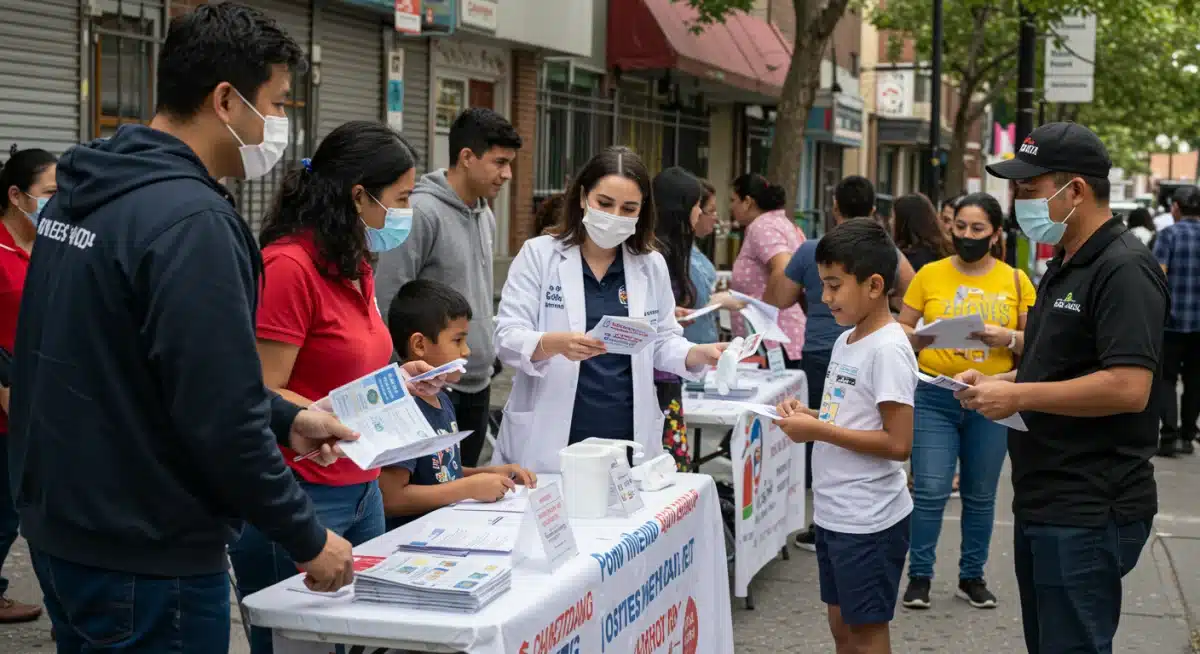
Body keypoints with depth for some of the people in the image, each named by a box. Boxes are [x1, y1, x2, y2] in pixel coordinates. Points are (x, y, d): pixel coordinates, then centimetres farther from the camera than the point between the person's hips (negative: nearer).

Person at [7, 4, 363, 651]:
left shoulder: (82, 196, 7)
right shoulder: (189, 220, -22)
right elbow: (219, 420, -25)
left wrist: (282, 419, 15)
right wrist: (307, 539, -12)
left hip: (60, 534, 9)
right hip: (146, 561, -9)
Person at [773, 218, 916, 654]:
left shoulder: (888, 349, -18)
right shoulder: (845, 340, 9)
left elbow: (898, 443, -22)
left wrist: (818, 430, -20)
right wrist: (810, 416, 0)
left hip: (868, 521, -9)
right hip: (833, 513, 9)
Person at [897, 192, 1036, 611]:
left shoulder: (1015, 280, 3)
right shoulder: (930, 274, 1)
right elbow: (900, 331, 4)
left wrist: (1007, 337, -16)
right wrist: (923, 336, -16)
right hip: (934, 396, -1)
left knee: (980, 495, 11)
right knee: (930, 490, -4)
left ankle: (972, 576, 24)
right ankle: (919, 576, 10)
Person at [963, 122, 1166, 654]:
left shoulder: (1123, 269, -17)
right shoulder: (1063, 268, 15)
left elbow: (1128, 387, -27)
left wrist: (1017, 396, -20)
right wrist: (994, 383, 7)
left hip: (1088, 513, -10)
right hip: (1044, 503, 10)